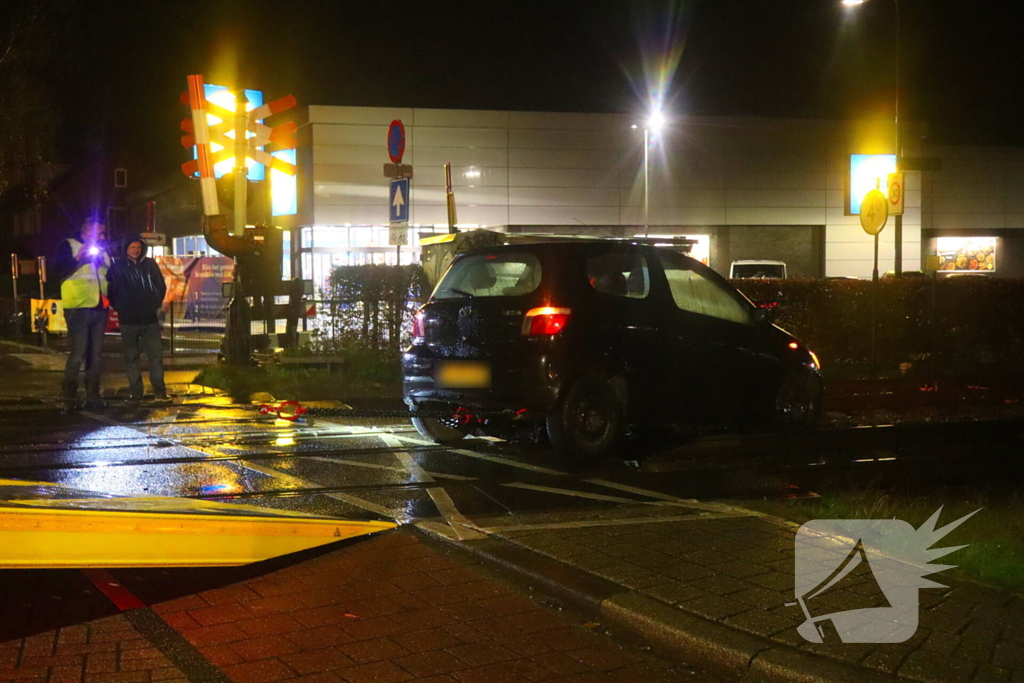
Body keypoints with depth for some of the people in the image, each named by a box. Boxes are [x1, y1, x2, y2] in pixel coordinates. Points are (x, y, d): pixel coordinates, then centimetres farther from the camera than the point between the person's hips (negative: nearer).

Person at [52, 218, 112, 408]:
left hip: (99, 308, 7)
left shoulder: (102, 250, 17)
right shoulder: (69, 246, 0)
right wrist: (77, 258, -18)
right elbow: (58, 273, -10)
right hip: (78, 308, -7)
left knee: (96, 354, 9)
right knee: (78, 354, -10)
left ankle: (93, 395, 16)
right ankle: (68, 398, -5)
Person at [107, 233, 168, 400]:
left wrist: (155, 305, 7)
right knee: (131, 357, 3)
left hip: (150, 318, 2)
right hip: (128, 320, -1)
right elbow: (111, 292, 3)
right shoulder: (117, 267, 1)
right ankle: (135, 391, 7)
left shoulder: (150, 264, 7)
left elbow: (161, 286, 13)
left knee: (156, 354, -2)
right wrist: (120, 309, -1)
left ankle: (159, 389, 2)